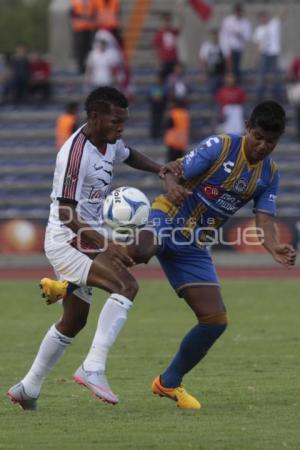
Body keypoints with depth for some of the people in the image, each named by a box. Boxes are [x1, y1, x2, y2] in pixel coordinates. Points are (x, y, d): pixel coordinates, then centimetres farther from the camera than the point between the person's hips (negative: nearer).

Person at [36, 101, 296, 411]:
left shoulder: (270, 175, 6)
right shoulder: (220, 146, -10)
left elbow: (264, 221, -2)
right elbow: (175, 171, -12)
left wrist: (274, 248, -24)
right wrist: (172, 185, -37)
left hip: (194, 247, 6)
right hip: (167, 220, -6)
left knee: (215, 320, -1)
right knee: (138, 250, -42)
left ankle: (169, 383, 19)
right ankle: (70, 286, -21)